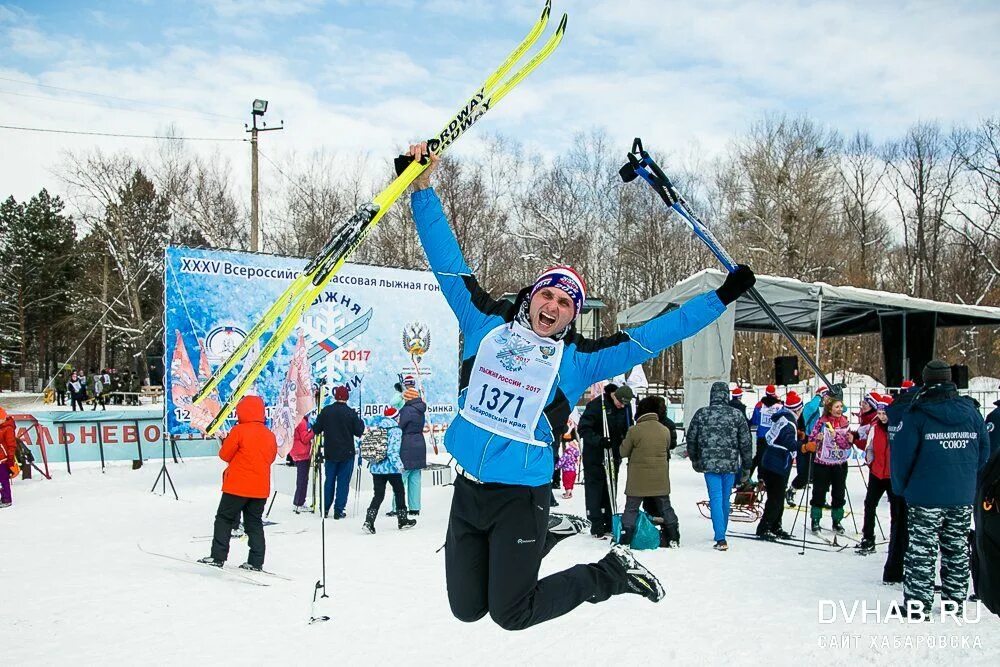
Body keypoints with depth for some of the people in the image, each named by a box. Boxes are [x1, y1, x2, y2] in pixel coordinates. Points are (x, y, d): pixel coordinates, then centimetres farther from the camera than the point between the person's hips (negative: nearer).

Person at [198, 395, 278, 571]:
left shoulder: (239, 430, -11)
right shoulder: (269, 435, 5)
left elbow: (224, 454, -4)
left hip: (237, 486, -5)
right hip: (260, 488, 5)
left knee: (224, 519, 8)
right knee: (255, 523, 12)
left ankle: (218, 556, 5)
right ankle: (256, 562, 10)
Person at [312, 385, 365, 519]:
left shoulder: (325, 411, -3)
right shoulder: (351, 412, -11)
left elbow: (316, 429, 2)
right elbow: (359, 432, -7)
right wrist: (361, 422, 11)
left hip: (330, 453, 3)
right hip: (347, 453, -3)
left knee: (329, 481, 15)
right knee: (343, 482, 3)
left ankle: (325, 509, 20)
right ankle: (339, 510, 2)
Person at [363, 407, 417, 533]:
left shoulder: (374, 427, 8)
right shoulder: (395, 430, -11)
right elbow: (393, 451, -20)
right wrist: (399, 465, -16)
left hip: (376, 467, 5)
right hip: (391, 467, -5)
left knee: (378, 495, 8)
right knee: (399, 492, 14)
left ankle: (369, 521, -6)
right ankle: (402, 520, 24)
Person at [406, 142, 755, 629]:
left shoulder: (578, 359, -2)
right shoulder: (487, 325, 2)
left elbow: (654, 335, 0)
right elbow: (448, 264, 3)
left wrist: (721, 297, -1)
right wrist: (422, 188, 0)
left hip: (521, 498, -3)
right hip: (467, 490, 3)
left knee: (510, 614, 1)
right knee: (466, 609, 12)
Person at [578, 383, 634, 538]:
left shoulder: (626, 407, 0)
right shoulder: (596, 405, -19)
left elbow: (627, 429, 14)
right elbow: (583, 428, -20)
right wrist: (598, 440, -33)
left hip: (613, 455, 6)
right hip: (594, 454, -5)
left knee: (610, 487, 9)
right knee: (594, 487, -2)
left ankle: (608, 524, 16)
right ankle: (597, 526, 2)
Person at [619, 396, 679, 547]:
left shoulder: (634, 430, -14)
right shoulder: (665, 430, -1)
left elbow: (623, 452, -5)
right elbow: (667, 451, 12)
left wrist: (624, 442, 13)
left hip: (638, 479, -3)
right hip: (660, 480, 3)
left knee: (631, 509, 6)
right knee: (665, 508, 17)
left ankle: (625, 541, 3)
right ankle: (673, 539, 24)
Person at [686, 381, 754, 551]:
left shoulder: (701, 414, -1)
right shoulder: (737, 415, -1)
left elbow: (691, 439, 6)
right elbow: (746, 443, 2)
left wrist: (694, 459, 22)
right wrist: (746, 467, 11)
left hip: (709, 464, -1)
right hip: (731, 464, 1)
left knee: (716, 499, -1)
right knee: (725, 499, 15)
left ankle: (721, 539, -11)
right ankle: (721, 533, 30)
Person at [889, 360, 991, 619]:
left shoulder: (915, 414, -13)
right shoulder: (970, 411, 2)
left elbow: (901, 454, -12)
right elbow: (984, 452, 9)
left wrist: (900, 487, 2)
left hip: (925, 497, -5)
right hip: (963, 496, 5)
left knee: (921, 551, 2)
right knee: (957, 549, 16)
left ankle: (917, 604, 4)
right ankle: (955, 600, 26)